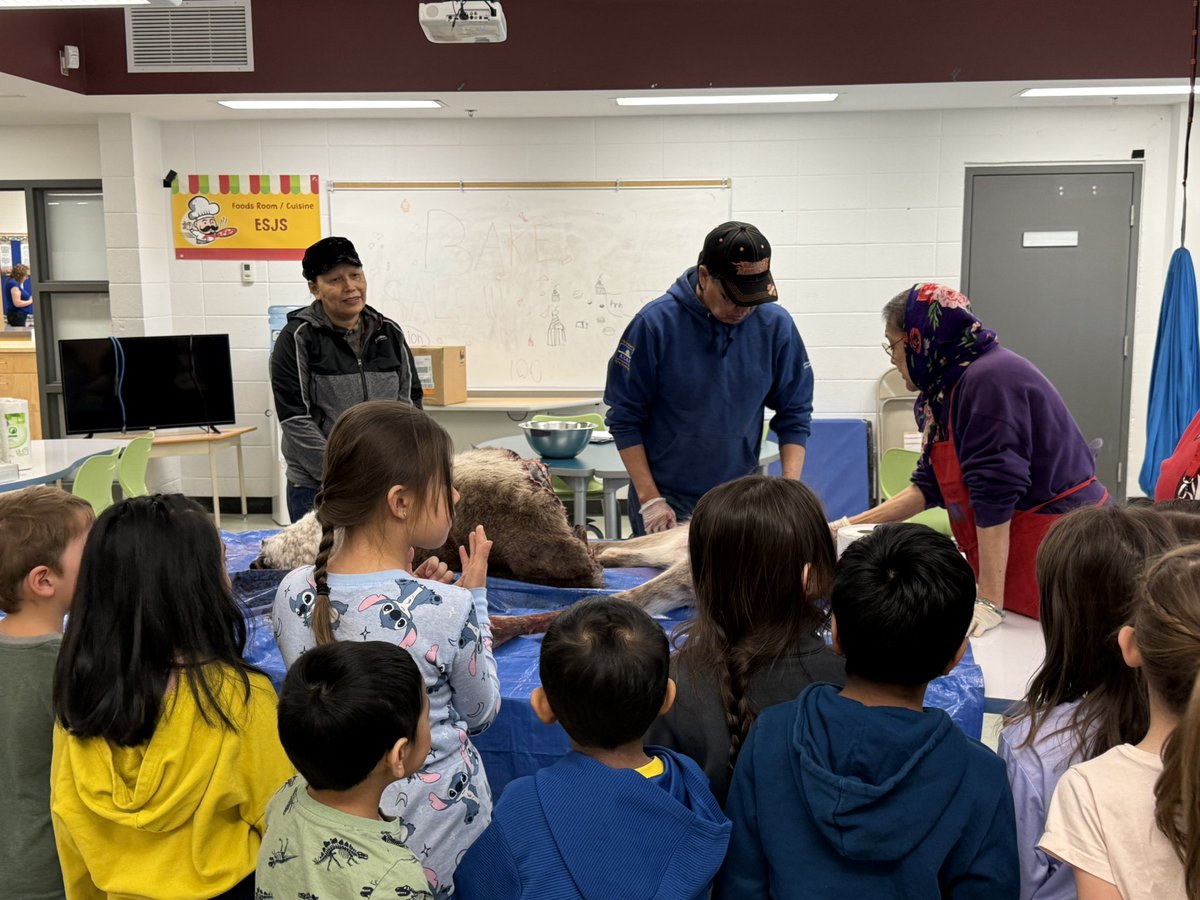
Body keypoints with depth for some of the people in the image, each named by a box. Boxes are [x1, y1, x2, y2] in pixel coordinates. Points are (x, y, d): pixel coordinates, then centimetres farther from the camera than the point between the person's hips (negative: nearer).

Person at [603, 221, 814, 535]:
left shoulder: (775, 324, -5)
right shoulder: (656, 322, -13)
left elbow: (795, 414, 3)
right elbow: (624, 417, -8)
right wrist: (649, 499, -12)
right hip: (667, 497, -2)